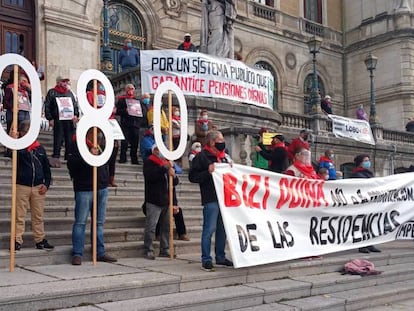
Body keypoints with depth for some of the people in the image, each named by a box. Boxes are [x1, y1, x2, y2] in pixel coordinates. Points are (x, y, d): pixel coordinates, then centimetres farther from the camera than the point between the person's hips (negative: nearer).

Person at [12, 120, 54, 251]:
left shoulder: (40, 148, 9)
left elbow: (46, 168, 13)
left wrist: (46, 184, 4)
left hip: (38, 187, 3)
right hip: (21, 186, -3)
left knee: (38, 216, 10)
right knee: (19, 216, 2)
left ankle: (40, 240, 17)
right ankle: (17, 241, 8)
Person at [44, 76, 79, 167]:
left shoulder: (69, 93, 20)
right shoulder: (52, 92, 6)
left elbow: (75, 105, 20)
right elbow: (47, 106, 1)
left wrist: (76, 115, 3)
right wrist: (50, 118, -7)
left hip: (70, 120, 4)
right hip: (58, 120, -4)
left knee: (70, 140, 2)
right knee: (58, 140, -6)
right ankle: (56, 158, -3)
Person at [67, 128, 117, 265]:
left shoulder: (101, 142, 16)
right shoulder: (77, 143, -4)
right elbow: (71, 163, -15)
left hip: (102, 188, 6)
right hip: (84, 188, -6)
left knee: (99, 222, 10)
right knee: (80, 222, -2)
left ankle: (100, 252, 17)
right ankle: (77, 254, 3)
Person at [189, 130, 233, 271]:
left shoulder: (224, 156, 16)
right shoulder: (202, 156, -5)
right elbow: (192, 177, -9)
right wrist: (208, 172, -20)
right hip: (211, 199, -7)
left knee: (223, 229, 12)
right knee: (209, 229, -5)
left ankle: (220, 257, 23)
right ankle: (206, 260, 3)